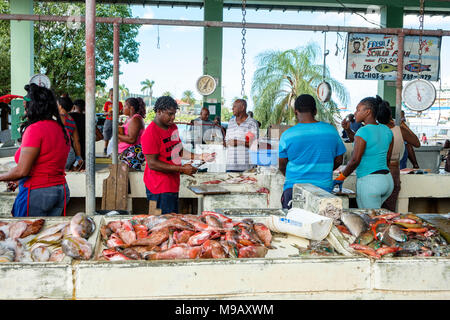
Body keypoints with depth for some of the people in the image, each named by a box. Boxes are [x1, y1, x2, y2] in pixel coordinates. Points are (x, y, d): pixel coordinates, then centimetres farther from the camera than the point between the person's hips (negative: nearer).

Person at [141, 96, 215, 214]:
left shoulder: (173, 127, 12)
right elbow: (152, 164, -20)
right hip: (160, 188, -9)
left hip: (173, 185, 9)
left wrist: (200, 157, 4)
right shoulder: (150, 133, -17)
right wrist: (181, 169, -21)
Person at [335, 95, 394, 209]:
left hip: (369, 182, -8)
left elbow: (355, 160, -19)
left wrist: (341, 176, -6)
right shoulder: (387, 130, 7)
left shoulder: (363, 131, -15)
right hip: (388, 180, 8)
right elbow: (388, 158, 14)